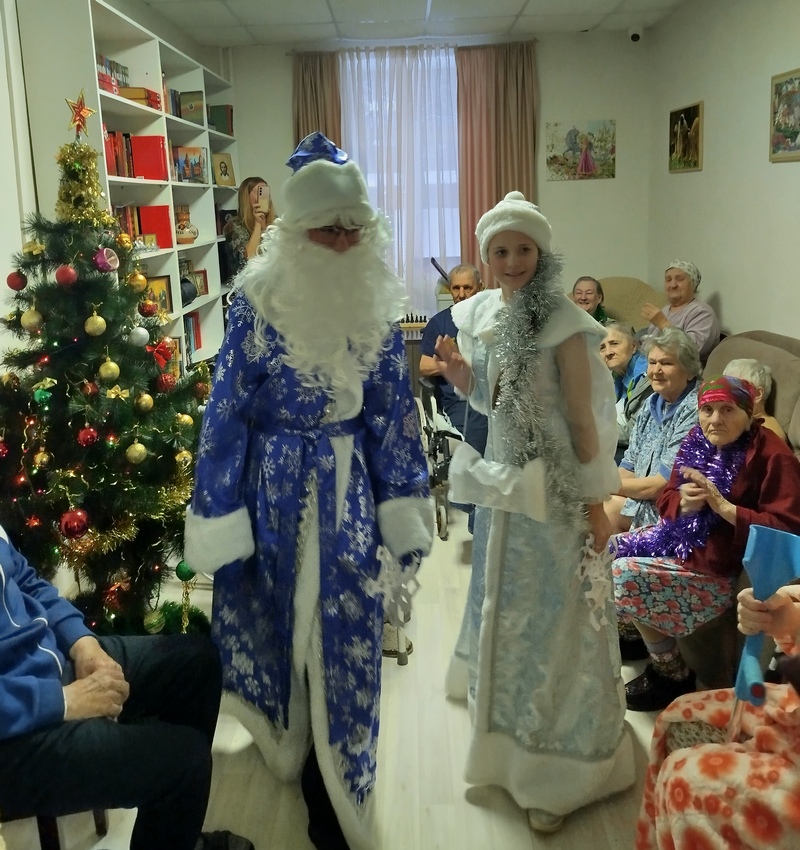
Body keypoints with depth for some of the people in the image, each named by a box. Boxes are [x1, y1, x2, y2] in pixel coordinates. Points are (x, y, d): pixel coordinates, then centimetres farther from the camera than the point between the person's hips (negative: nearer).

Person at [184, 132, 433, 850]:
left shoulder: (376, 300, -1)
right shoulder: (261, 300, -12)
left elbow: (392, 407, 3)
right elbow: (228, 408, -9)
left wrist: (402, 506, 3)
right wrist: (219, 511, -8)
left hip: (350, 489, 3)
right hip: (279, 488, -2)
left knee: (345, 637, 8)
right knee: (287, 626, 14)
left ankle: (332, 789, 30)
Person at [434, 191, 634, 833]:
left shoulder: (564, 323, -18)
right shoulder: (484, 313, 2)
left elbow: (584, 418, -15)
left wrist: (595, 502, -13)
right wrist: (454, 366, -7)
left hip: (556, 489, -7)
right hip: (504, 480, 7)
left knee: (556, 613, 4)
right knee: (505, 596, 24)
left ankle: (561, 768, 22)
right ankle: (504, 704, 51)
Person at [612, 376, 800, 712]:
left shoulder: (772, 456, -18)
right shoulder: (698, 443, 3)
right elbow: (667, 500, 11)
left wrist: (723, 506, -29)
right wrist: (684, 503, -14)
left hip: (721, 568, -8)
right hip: (679, 539, 9)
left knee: (625, 575, -19)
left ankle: (673, 675, 2)